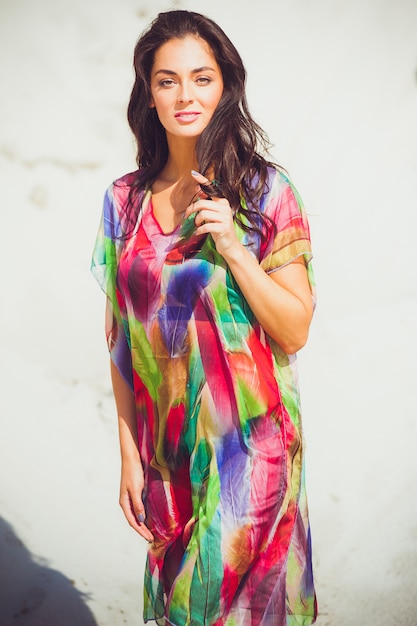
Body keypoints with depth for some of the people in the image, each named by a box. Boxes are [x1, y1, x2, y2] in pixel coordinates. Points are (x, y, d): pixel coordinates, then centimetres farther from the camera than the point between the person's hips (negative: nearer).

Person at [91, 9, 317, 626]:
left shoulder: (266, 189, -7)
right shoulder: (125, 199, 1)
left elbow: (295, 332, -7)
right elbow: (122, 338, 4)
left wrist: (233, 249, -20)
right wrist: (130, 455, 3)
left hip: (249, 438, -3)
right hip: (164, 443, 3)